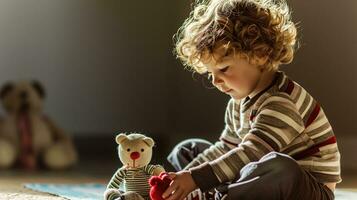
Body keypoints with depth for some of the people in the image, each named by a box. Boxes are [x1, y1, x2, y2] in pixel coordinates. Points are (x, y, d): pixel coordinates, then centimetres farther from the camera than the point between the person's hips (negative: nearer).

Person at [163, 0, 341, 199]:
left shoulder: (281, 104, -23)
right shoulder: (240, 101, 6)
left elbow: (250, 154, -31)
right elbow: (227, 148, 13)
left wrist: (195, 178, -36)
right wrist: (184, 176, 0)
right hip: (265, 182, 9)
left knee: (278, 166, -45)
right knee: (187, 150, 11)